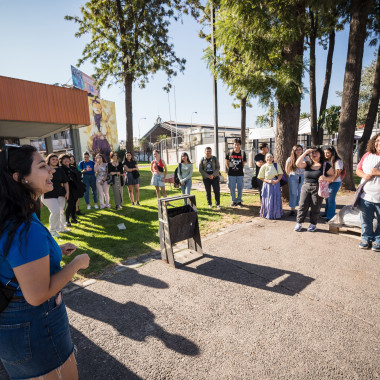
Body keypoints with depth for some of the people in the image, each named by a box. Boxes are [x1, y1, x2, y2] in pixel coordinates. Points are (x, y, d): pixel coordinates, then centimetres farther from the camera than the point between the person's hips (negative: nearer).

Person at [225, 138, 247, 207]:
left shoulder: (243, 153, 1)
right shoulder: (229, 153, 1)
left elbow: (243, 163, 10)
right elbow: (227, 162, 11)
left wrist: (240, 169, 4)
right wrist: (230, 169, 6)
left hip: (240, 174, 0)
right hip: (231, 174, 0)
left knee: (240, 188, 6)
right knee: (232, 188, 5)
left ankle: (239, 201, 21)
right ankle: (234, 201, 20)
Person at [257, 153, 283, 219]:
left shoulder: (277, 165, 3)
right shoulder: (264, 167, -2)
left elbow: (281, 174, 4)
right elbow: (261, 177, 0)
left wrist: (277, 180, -12)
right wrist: (268, 181, -14)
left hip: (276, 184, 2)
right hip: (267, 185, -2)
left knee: (277, 199, 4)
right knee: (268, 199, 1)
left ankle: (277, 214, 19)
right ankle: (268, 214, 14)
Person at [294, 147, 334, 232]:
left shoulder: (325, 165, 0)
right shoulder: (307, 164, 7)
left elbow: (333, 176, 2)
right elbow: (298, 164, -10)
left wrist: (325, 178, -20)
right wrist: (305, 153, -10)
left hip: (318, 189, -2)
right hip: (305, 187, 2)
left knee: (315, 208, 5)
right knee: (302, 206, 0)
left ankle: (313, 224, 21)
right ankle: (299, 223, 9)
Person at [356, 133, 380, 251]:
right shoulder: (368, 155, 8)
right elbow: (358, 169, 11)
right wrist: (364, 175, -8)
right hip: (366, 196, 3)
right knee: (366, 220, 12)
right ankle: (366, 238, 27)